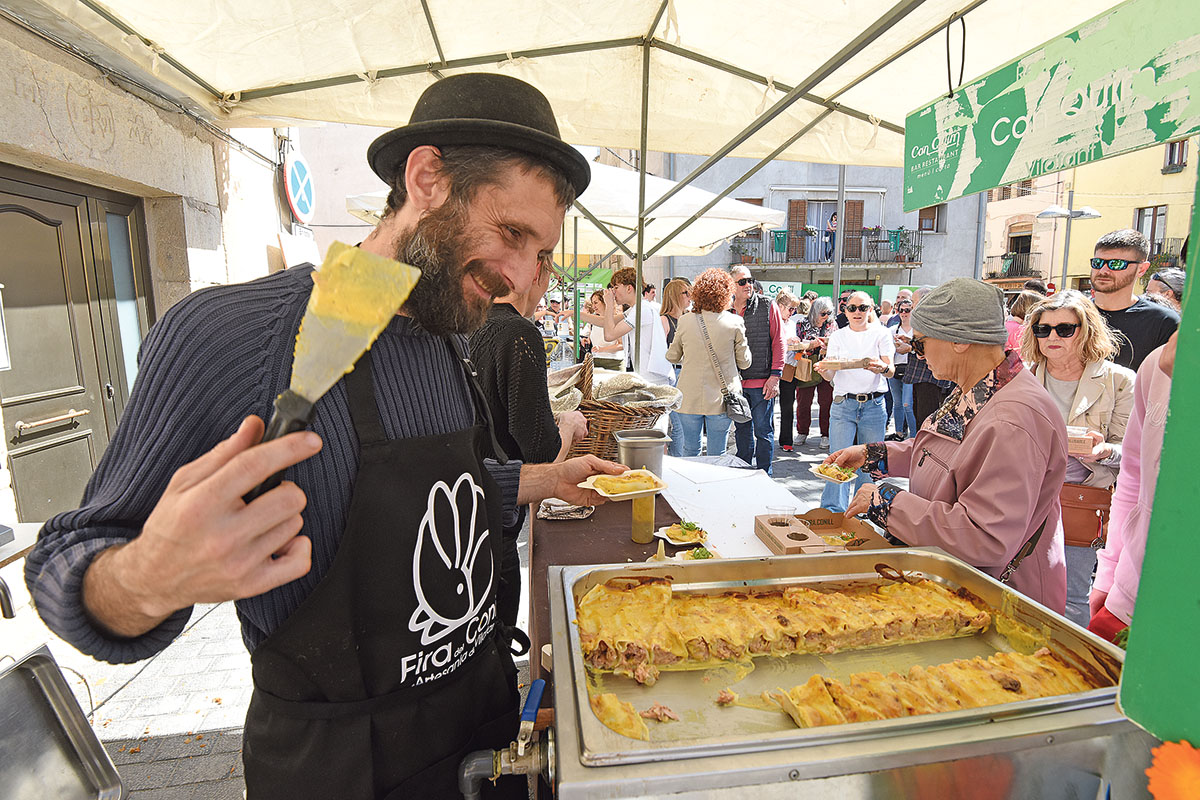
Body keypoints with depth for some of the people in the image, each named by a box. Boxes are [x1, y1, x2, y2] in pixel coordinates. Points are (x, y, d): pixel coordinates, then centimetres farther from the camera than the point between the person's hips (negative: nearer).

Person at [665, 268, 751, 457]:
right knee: (716, 455, 8)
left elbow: (672, 357, 10)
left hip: (689, 398, 2)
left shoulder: (685, 321, -4)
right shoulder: (735, 323, -8)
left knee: (690, 452, 13)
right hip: (720, 398, -1)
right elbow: (744, 362, 2)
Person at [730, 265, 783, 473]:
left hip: (762, 381, -4)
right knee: (742, 430, 13)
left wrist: (775, 376, -10)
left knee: (763, 430, 2)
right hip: (735, 382, 4)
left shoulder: (768, 307, -2)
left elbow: (778, 342, -3)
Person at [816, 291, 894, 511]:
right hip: (843, 404, 0)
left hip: (874, 405, 0)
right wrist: (823, 370, -22)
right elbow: (830, 376, 2)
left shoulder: (881, 334, 6)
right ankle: (832, 512, -2)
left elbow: (891, 371, -3)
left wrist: (882, 368, -27)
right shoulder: (838, 336, 9)